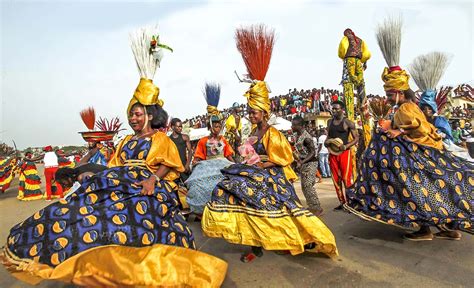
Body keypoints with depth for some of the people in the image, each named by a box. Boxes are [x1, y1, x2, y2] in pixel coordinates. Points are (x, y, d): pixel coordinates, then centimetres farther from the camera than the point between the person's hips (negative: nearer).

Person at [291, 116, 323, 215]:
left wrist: (301, 162, -27)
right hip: (303, 164, 9)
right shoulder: (297, 135, 6)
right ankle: (311, 207, 25)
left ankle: (317, 209, 1)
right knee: (304, 187, 12)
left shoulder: (306, 137, -21)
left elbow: (313, 153, -21)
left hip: (310, 163, -9)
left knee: (308, 186, -10)